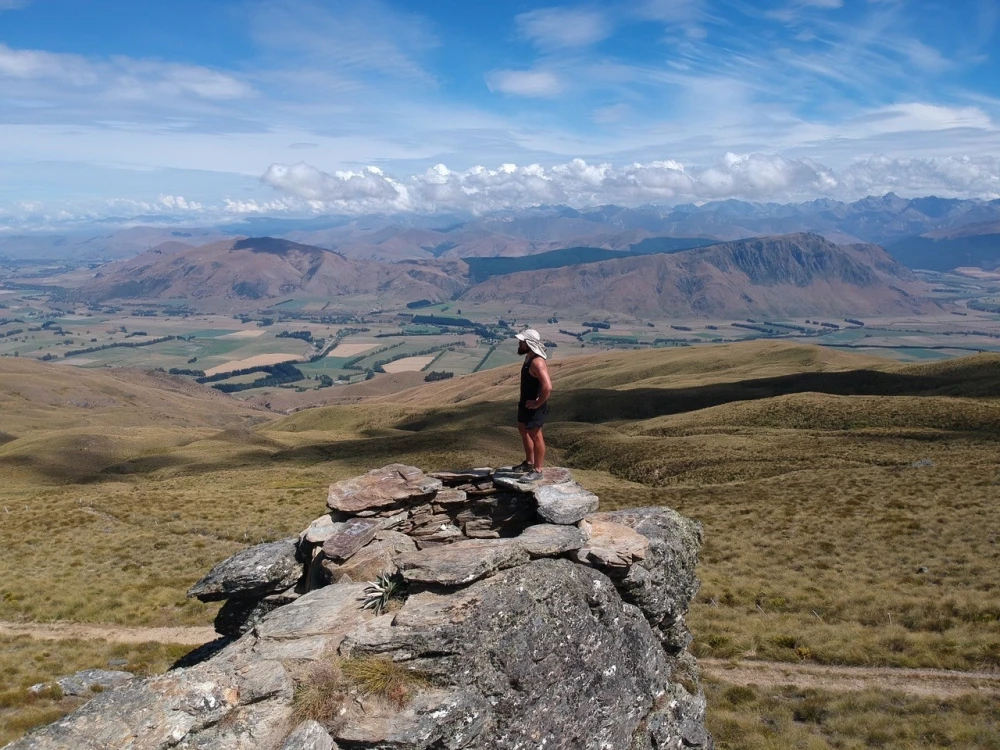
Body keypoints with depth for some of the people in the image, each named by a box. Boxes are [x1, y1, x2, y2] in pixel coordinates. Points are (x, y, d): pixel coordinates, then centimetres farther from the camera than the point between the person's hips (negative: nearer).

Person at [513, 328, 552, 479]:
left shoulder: (537, 362, -26)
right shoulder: (528, 358, 5)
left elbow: (547, 387, -35)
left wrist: (538, 403, -23)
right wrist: (524, 400, 15)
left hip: (534, 406, -11)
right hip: (525, 403, 11)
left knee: (535, 436, 0)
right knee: (523, 431, 23)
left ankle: (537, 470, 11)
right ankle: (529, 462, 38)